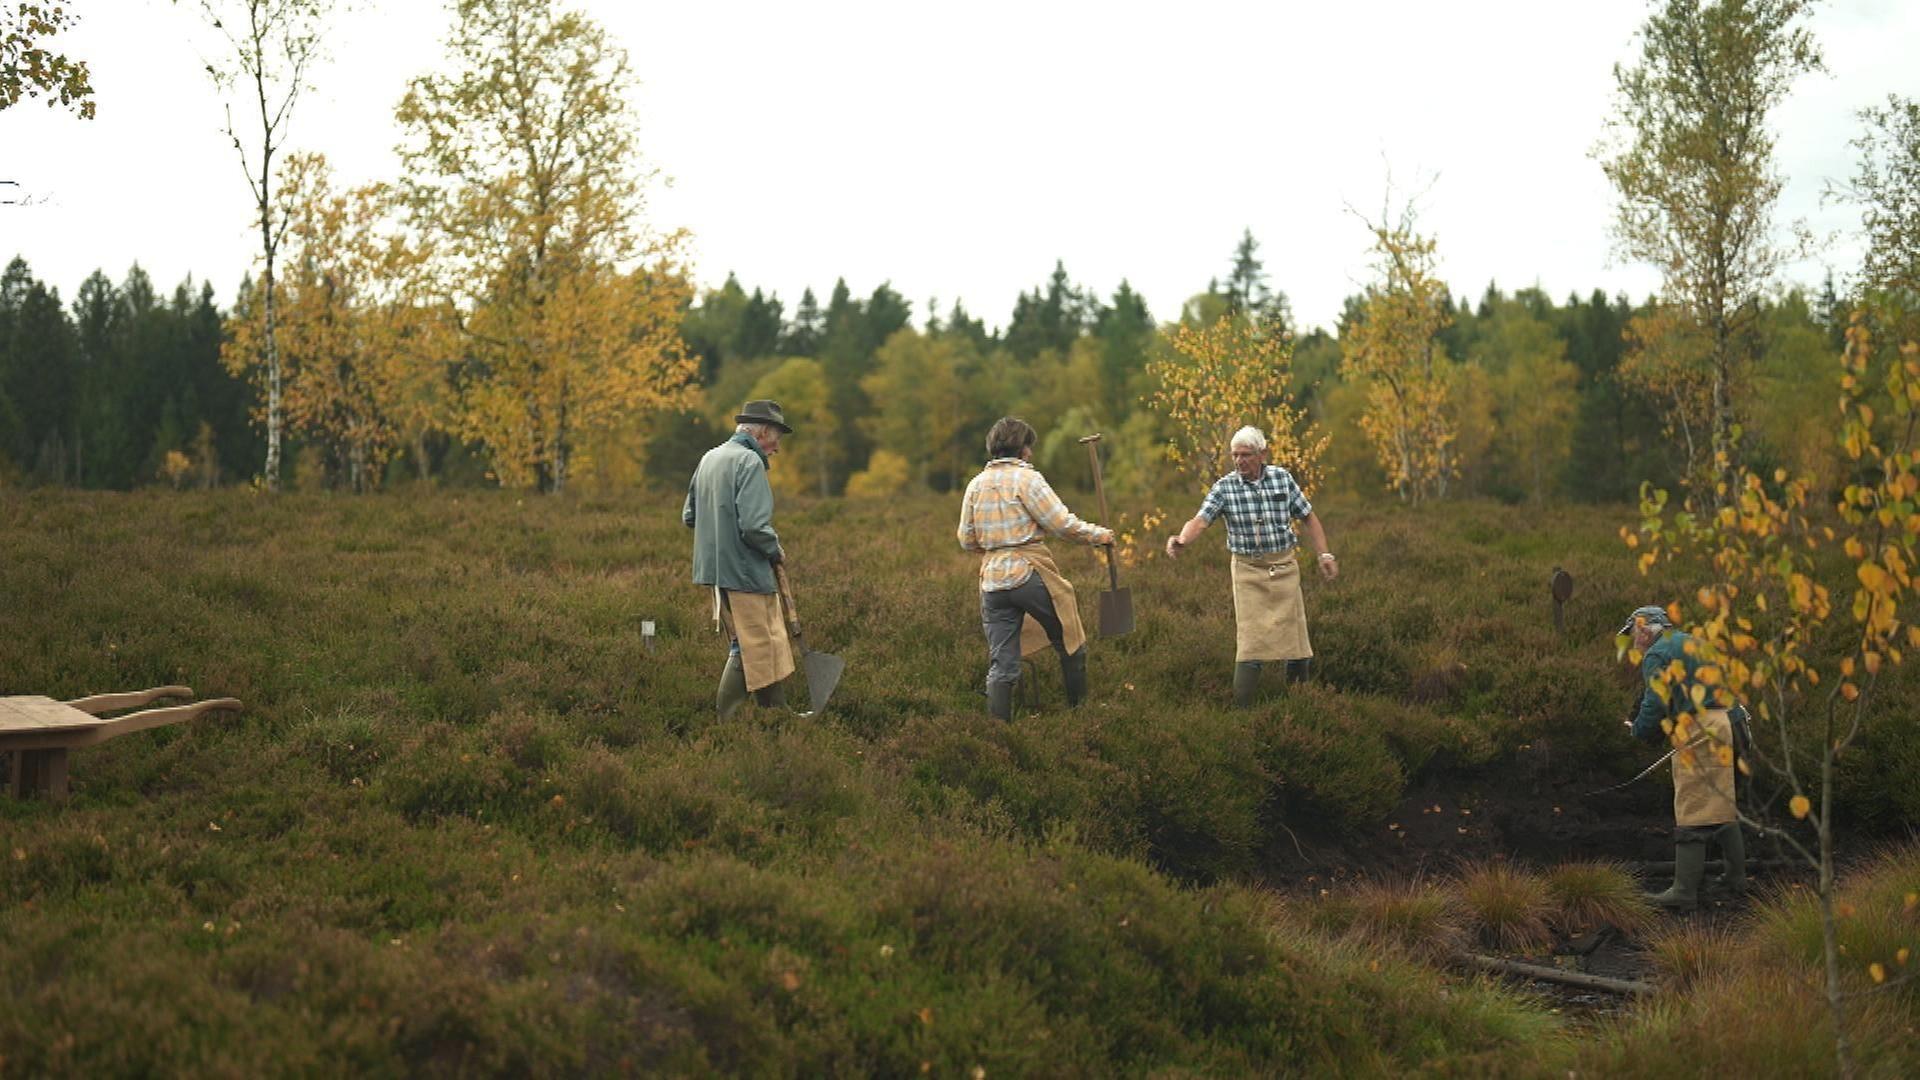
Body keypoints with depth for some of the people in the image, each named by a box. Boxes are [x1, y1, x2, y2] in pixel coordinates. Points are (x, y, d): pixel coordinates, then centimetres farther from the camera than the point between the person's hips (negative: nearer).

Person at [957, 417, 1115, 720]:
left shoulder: (976, 485, 10)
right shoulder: (1026, 478, -7)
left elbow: (967, 540, 14)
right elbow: (1062, 524, -11)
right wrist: (1099, 535, 2)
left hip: (992, 579, 5)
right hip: (1029, 573, -5)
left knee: (1001, 665, 6)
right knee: (1071, 646, 13)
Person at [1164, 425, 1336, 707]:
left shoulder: (1283, 478, 1)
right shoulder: (1224, 487, -6)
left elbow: (1307, 516, 10)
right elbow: (1201, 520, -19)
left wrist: (1324, 554, 5)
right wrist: (1182, 541, -39)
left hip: (1285, 567, 2)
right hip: (1249, 570, -2)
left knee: (1295, 634, 7)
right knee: (1251, 642, -9)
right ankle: (1241, 709, -6)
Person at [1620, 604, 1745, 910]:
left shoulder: (1656, 656, -3)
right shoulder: (1691, 642, 23)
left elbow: (1655, 705, -13)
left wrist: (1638, 730, 7)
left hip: (1698, 735, -9)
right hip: (1726, 725, 9)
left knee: (1692, 815, -8)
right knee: (1723, 806, 19)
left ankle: (1685, 891, -7)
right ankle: (1736, 877, 25)